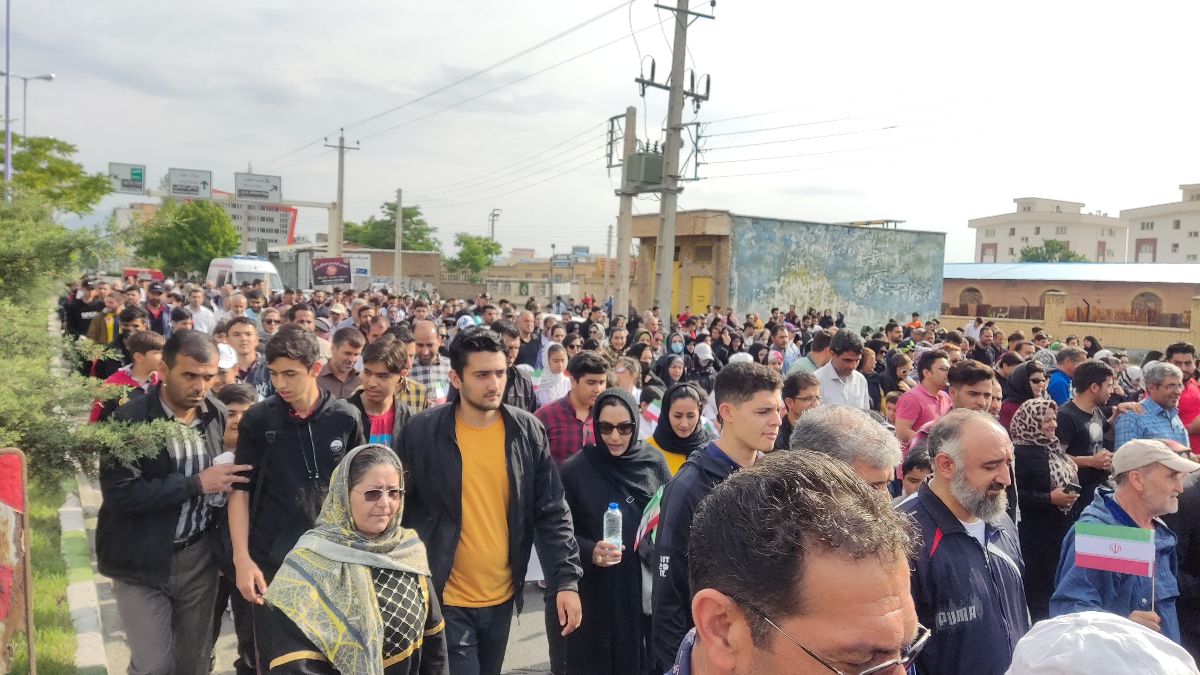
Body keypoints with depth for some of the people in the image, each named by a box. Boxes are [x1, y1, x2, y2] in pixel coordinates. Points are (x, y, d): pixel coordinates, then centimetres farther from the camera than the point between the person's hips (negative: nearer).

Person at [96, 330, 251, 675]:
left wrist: (221, 483, -10)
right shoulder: (130, 420, -14)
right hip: (142, 562, -4)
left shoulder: (217, 414, 0)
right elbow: (118, 495, -21)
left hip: (199, 557, 4)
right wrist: (196, 483, -22)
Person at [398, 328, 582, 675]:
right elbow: (402, 511, -4)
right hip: (446, 599, -3)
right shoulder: (422, 431, -11)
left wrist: (566, 579, -10)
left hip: (502, 596, 3)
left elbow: (552, 512, -3)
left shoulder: (528, 431, -4)